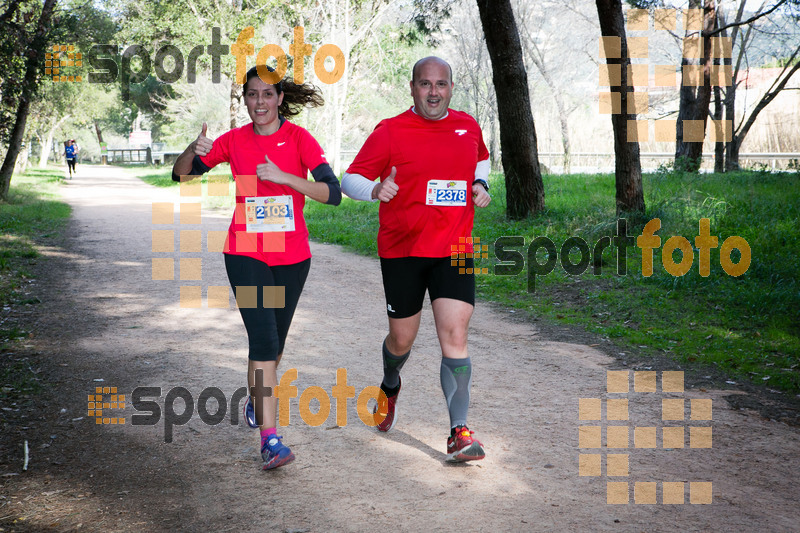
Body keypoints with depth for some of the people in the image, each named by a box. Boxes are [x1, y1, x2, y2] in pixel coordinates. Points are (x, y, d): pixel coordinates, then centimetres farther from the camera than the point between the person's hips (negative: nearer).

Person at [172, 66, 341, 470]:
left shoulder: (299, 139, -5)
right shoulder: (234, 140, 1)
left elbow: (332, 193, -15)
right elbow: (181, 174, 5)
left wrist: (284, 176, -26)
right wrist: (194, 149, -16)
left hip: (292, 255, 1)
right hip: (246, 254, -1)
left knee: (276, 340, 17)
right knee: (263, 339, -13)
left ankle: (258, 398, 46)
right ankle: (269, 439, -12)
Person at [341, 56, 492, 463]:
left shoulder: (468, 126, 8)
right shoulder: (390, 131, -4)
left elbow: (482, 159, 30)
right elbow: (350, 179, -4)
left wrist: (481, 185, 8)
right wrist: (376, 190, -26)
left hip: (454, 250, 2)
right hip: (402, 250, -1)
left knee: (454, 334, -12)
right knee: (402, 339, 10)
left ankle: (459, 432, -8)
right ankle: (390, 387, 45)